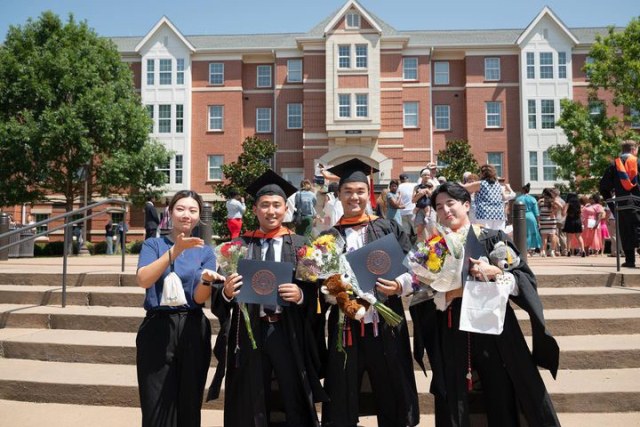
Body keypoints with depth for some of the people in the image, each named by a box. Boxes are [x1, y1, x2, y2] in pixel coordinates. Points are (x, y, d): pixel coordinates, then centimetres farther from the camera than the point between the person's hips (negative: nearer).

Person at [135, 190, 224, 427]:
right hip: (157, 330, -1)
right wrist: (174, 251, -26)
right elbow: (142, 280, -16)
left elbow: (199, 298, -3)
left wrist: (207, 279, -24)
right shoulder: (153, 244, 3)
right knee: (157, 407, 1)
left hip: (192, 331, 2)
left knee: (189, 405, 8)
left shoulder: (205, 251, 7)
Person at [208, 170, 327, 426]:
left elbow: (315, 292, 1)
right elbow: (219, 297, 4)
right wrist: (226, 292, -18)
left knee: (296, 403, 6)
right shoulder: (239, 245, 6)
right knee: (250, 406, 11)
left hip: (288, 332, -1)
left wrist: (300, 295, -19)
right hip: (249, 332, 1)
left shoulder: (301, 245, 4)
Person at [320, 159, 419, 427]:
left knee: (392, 397, 11)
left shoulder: (389, 229, 5)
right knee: (342, 398, 9)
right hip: (345, 327, 0)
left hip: (385, 325, 0)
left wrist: (398, 287, -17)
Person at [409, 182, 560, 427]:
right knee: (452, 406, 5)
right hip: (451, 337, 1)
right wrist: (451, 293, -14)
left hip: (494, 329, -1)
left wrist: (496, 273, -17)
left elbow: (526, 279, -2)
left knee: (504, 401, 5)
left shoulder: (493, 239, 2)